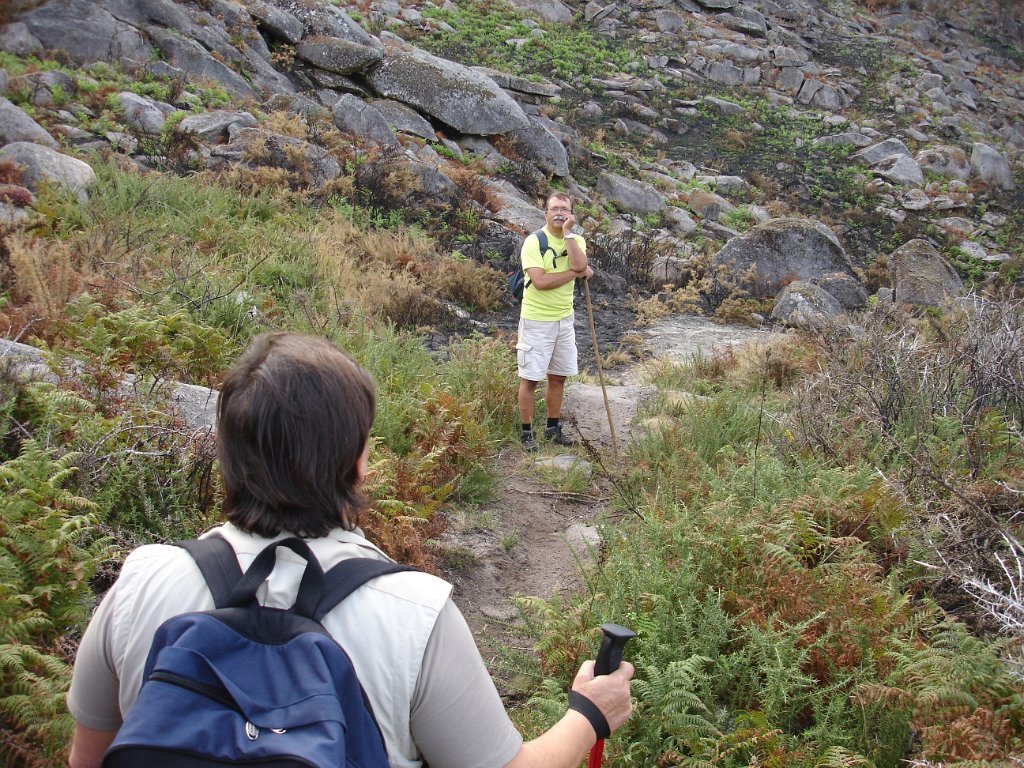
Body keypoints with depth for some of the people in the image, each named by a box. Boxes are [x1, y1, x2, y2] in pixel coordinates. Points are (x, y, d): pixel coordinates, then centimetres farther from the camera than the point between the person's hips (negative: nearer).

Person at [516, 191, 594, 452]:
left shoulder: (576, 240, 4)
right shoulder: (534, 242, -12)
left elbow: (580, 264, -18)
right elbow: (540, 281, -24)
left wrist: (567, 233, -19)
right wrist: (575, 273, -16)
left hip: (564, 318, 6)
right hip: (537, 320, -5)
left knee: (558, 377, 14)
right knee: (530, 378, 0)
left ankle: (553, 427, 28)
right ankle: (526, 432, 12)